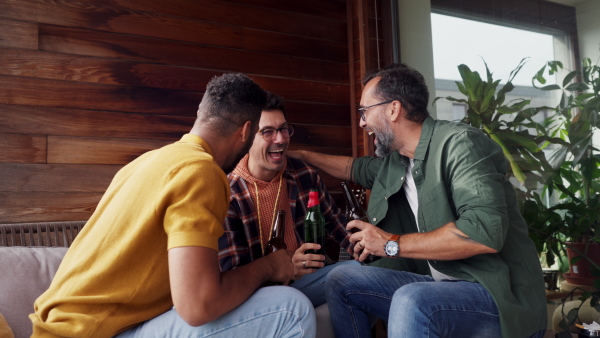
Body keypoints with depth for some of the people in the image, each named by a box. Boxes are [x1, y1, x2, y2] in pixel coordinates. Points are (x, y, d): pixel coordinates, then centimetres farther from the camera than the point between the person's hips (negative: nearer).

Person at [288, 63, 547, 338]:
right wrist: (299, 154, 33)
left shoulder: (459, 143, -18)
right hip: (445, 285, 8)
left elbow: (486, 231, -30)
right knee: (340, 281, 7)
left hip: (502, 296, -8)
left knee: (411, 301, -37)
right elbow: (355, 168, 29)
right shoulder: (395, 163, 7)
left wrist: (392, 244, -22)